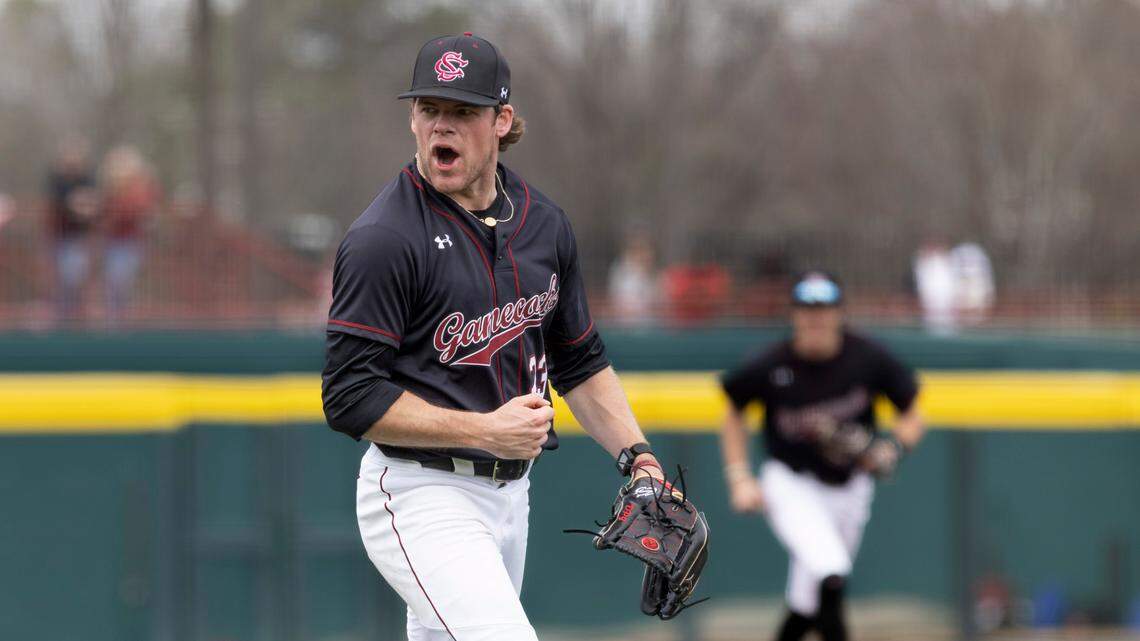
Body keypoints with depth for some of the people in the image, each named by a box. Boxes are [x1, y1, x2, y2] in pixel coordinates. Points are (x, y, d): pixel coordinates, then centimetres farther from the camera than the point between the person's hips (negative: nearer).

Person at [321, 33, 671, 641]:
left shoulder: (544, 224, 9)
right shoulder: (384, 239, -14)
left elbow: (580, 361, 21)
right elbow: (351, 398, -17)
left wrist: (635, 454, 6)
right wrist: (485, 431, -21)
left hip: (510, 492, 8)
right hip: (420, 496, -8)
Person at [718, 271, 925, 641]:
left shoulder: (868, 359, -12)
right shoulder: (771, 367, -14)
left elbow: (912, 419, -1)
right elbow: (734, 414, 5)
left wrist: (891, 449, -21)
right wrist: (739, 479, -3)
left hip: (849, 488, 3)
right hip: (790, 484, -3)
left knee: (807, 602, 11)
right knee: (830, 573, -28)